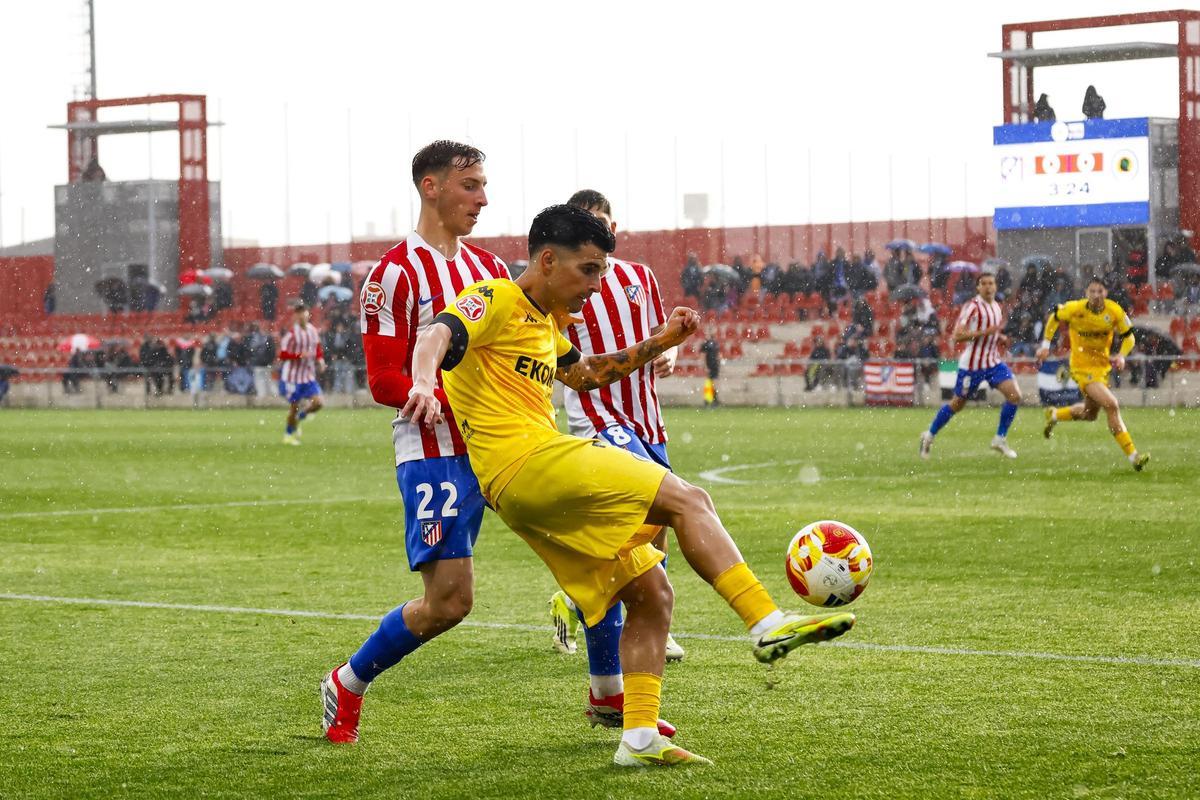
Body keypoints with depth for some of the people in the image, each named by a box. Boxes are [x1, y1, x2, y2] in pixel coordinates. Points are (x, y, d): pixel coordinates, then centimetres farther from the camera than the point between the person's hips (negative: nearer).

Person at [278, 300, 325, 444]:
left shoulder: (314, 331, 5)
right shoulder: (291, 333, -15)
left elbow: (318, 349, 19)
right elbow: (282, 354, -17)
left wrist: (320, 360, 0)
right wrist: (300, 355, -27)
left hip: (309, 376, 5)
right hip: (293, 376, -5)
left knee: (318, 403, -8)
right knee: (294, 406, 2)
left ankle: (300, 416, 22)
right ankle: (289, 435, 24)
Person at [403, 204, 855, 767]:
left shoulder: (544, 322, 25)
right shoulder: (498, 301, -4)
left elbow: (583, 374, 41)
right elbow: (438, 334, -23)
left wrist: (660, 342, 31)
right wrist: (424, 382, -45)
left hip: (538, 491, 10)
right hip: (526, 462, -10)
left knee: (651, 594, 7)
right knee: (689, 500, -15)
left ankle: (640, 738, 4)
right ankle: (769, 625, -21)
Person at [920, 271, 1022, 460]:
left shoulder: (997, 307, 10)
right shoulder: (973, 307, -15)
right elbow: (957, 335, -22)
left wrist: (1000, 338, 5)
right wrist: (985, 332, -27)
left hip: (993, 362, 6)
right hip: (972, 364, -6)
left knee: (1014, 395, -11)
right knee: (958, 403, 6)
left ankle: (1000, 439, 2)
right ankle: (929, 435, 27)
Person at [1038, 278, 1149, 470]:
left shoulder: (1115, 312, -11)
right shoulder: (1075, 309, -17)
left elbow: (1128, 337, 0)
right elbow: (1054, 317, 4)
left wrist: (1121, 355, -19)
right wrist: (1046, 345, 4)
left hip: (1102, 366, 6)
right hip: (1082, 366, -5)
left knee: (1089, 414, 21)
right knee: (1111, 405, -22)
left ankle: (1054, 415, 49)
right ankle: (1132, 456, -19)